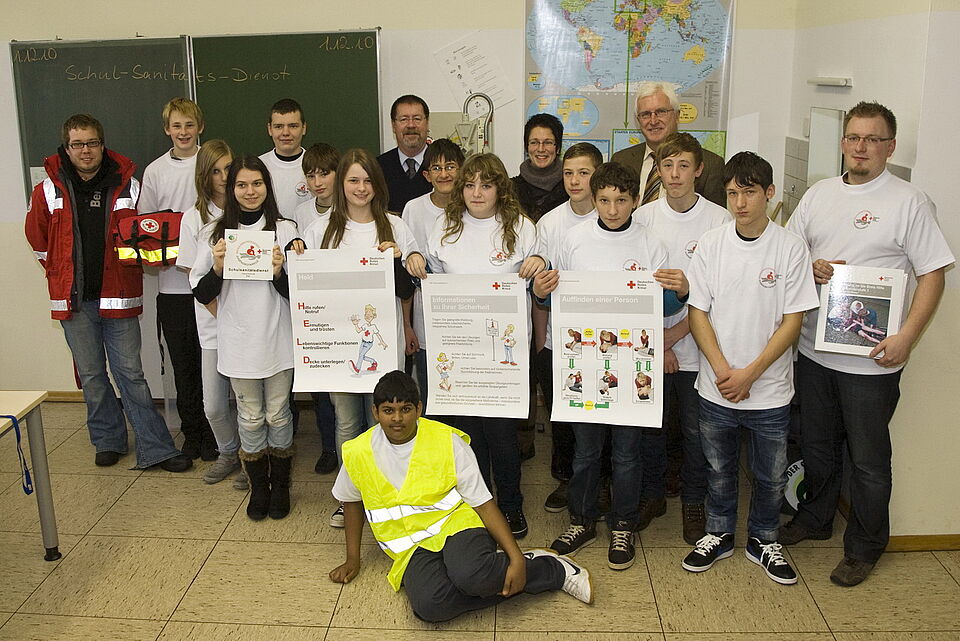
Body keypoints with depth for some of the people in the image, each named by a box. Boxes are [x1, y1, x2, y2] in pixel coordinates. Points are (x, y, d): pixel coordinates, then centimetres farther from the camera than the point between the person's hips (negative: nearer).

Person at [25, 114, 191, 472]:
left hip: (118, 296, -1)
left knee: (130, 372, 0)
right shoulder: (48, 190, 1)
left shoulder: (127, 186, -1)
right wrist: (63, 272, 13)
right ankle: (107, 441, 26)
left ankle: (155, 449, 4)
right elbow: (37, 238, 15)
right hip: (73, 298, 1)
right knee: (91, 375, 11)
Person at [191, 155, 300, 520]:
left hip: (277, 338, -1)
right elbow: (201, 294, 2)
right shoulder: (216, 233, 2)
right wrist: (217, 267, -15)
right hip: (237, 340, 1)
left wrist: (279, 271, -19)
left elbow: (296, 292, -1)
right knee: (251, 417, 11)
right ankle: (258, 487, 27)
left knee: (278, 414, 10)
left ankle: (280, 486, 27)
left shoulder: (285, 230, -1)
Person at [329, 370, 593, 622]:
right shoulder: (357, 453, -1)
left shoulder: (448, 441, -7)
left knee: (471, 576, -38)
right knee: (428, 605, -32)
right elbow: (351, 500, 20)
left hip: (456, 525, -2)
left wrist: (516, 558, -15)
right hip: (412, 549, 2)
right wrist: (353, 559, 19)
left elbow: (484, 504, -6)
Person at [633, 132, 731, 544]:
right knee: (651, 424, 13)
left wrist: (674, 334, -11)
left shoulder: (720, 221, -7)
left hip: (697, 345, -1)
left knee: (696, 430, 10)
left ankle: (693, 502, 29)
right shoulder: (642, 218, -1)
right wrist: (654, 340, -7)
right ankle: (653, 495, 32)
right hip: (649, 343, 2)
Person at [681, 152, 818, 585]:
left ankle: (763, 541, 35)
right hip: (716, 387, 1)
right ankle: (718, 535, 37)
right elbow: (697, 311, -3)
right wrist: (723, 370, -13)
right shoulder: (711, 244, -3)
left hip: (770, 390, -1)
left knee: (771, 476, 13)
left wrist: (750, 373, -13)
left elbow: (792, 321, -8)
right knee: (719, 470, 16)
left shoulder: (791, 248, -7)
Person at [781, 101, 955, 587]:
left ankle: (864, 548, 24)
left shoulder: (909, 202, -7)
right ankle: (816, 517, 41)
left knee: (868, 459, 7)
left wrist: (906, 337, -18)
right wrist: (811, 268, -9)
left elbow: (932, 275, -9)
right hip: (813, 347, 5)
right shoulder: (819, 194, 8)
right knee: (816, 445, 20)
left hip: (871, 359, -5)